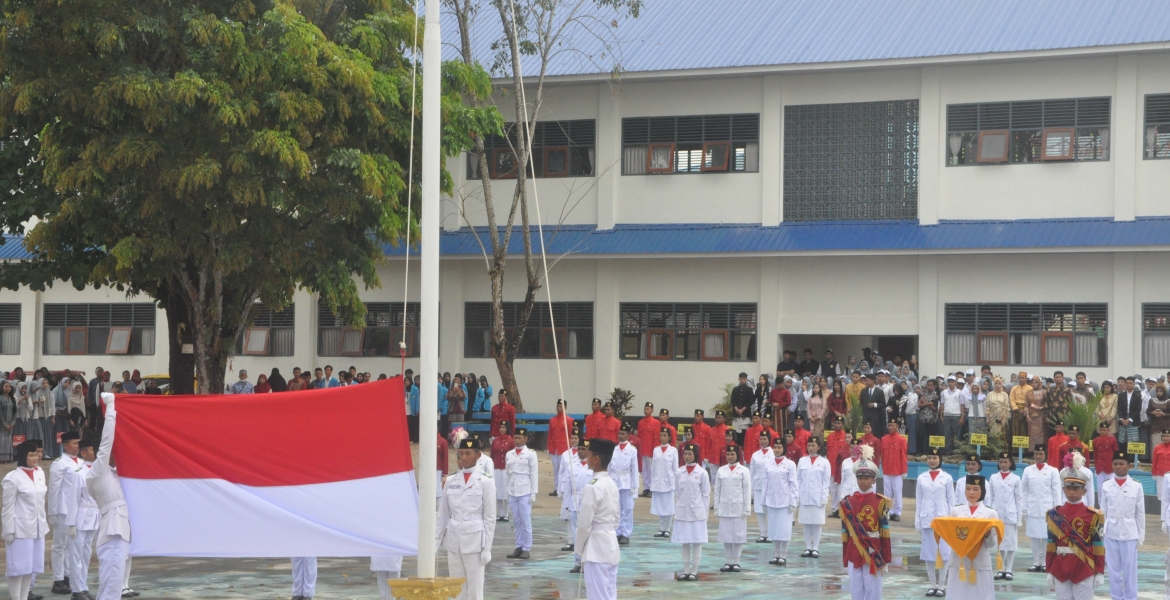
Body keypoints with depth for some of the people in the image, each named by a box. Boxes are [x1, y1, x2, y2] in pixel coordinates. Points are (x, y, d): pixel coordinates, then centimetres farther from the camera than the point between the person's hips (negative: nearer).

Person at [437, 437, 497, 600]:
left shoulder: (485, 482, -3)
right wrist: (436, 543, 8)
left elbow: (490, 517, -3)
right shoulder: (450, 481, 8)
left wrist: (487, 548, -7)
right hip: (453, 541, 4)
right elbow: (443, 514, 12)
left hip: (474, 541, -4)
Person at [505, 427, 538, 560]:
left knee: (525, 520, -3)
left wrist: (533, 493, -7)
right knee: (517, 521, 7)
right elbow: (507, 474, 13)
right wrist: (506, 493, 10)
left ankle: (526, 548, 2)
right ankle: (518, 547, 12)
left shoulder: (530, 454, -3)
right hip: (512, 491, 4)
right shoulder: (510, 454, 10)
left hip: (525, 491, -4)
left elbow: (534, 474, -3)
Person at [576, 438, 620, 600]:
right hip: (611, 545, 9)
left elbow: (584, 524, -16)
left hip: (596, 548, -9)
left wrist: (580, 549, -2)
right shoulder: (612, 484, 8)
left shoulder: (592, 487, -18)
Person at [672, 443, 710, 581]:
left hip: (697, 512, -3)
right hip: (682, 512, 3)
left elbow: (706, 494, 0)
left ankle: (694, 571, 6)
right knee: (684, 543, 7)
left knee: (697, 543, 1)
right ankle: (686, 571, 12)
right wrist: (677, 509, 7)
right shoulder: (678, 472, 5)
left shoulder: (702, 472, -4)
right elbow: (677, 492, 10)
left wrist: (704, 511, -2)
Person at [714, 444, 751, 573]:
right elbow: (717, 490, 9)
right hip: (724, 508, 3)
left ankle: (736, 562, 8)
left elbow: (747, 491, -2)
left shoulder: (743, 471, -1)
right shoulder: (721, 470, 7)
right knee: (726, 535, 4)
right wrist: (716, 508, 6)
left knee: (738, 535, 0)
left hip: (738, 508, -3)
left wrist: (746, 509, -5)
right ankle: (727, 562, 10)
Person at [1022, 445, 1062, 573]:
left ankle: (1045, 563, 3)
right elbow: (1025, 491, 9)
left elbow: (1056, 491, 3)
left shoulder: (1053, 471, 4)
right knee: (1034, 536, 2)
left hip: (1047, 509, -2)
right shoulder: (1028, 470, 8)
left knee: (1047, 537, -3)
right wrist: (1024, 509, 5)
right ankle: (1036, 563, 7)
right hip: (1032, 509, 2)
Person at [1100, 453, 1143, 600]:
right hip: (1110, 533, 1)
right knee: (1113, 569, 7)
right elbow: (1103, 512, 7)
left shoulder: (1136, 486, -2)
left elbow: (1140, 513, 2)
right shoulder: (1106, 486, 2)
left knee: (1130, 569, 3)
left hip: (1129, 533, -1)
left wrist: (1141, 536, 3)